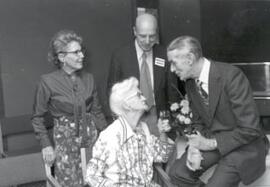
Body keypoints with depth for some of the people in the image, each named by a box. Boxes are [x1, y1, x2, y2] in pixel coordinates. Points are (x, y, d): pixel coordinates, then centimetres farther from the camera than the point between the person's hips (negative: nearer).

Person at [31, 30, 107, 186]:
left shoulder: (88, 78, 2)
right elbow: (38, 117, -1)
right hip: (65, 139, -3)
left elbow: (97, 111, 10)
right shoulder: (48, 82, -10)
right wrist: (46, 145, -6)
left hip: (90, 134, 3)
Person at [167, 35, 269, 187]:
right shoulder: (190, 83, -1)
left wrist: (211, 143, -20)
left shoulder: (231, 76, -25)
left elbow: (250, 129, -24)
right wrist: (195, 147, -10)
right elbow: (199, 123, 9)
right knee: (177, 173, -5)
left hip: (242, 145, -6)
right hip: (210, 141, 6)